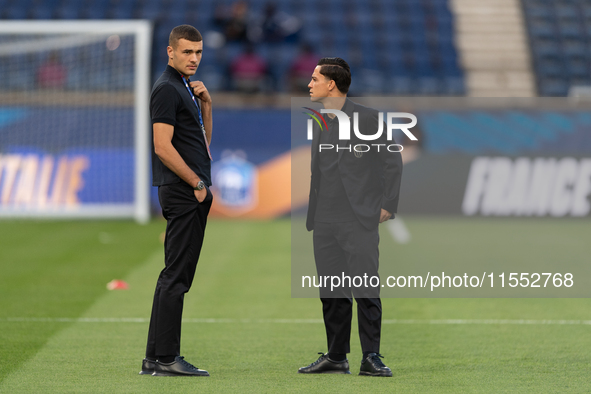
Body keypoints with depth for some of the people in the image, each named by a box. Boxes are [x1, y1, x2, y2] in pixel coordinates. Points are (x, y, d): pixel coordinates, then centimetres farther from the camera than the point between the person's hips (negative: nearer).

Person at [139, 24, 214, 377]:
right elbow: (163, 146, -19)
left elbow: (204, 139, 22)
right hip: (182, 192, -10)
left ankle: (157, 357, 12)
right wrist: (196, 182, -14)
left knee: (177, 276, 9)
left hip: (192, 192, 10)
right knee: (176, 275, -9)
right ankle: (165, 358, -9)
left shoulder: (186, 89, 18)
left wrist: (206, 103, 7)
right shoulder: (167, 89, -12)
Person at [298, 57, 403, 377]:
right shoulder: (319, 123, 14)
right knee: (331, 292, 8)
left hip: (359, 219, -6)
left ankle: (371, 357, -4)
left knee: (366, 290, -8)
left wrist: (387, 205, -6)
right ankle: (336, 357, 14)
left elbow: (392, 161, -2)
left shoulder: (367, 118, -4)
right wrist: (311, 212, 15)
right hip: (325, 222, 6)